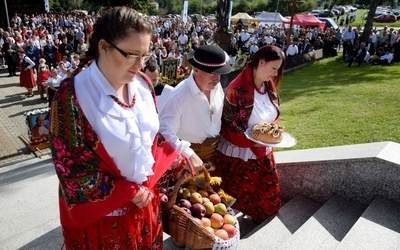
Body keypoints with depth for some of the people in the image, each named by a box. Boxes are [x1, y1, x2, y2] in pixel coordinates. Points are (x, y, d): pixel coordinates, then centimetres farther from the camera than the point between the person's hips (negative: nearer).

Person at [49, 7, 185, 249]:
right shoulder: (73, 96, -23)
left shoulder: (143, 84, -5)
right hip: (103, 211, -5)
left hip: (145, 198, 5)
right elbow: (71, 168, -19)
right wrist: (130, 193, -16)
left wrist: (152, 183, 2)